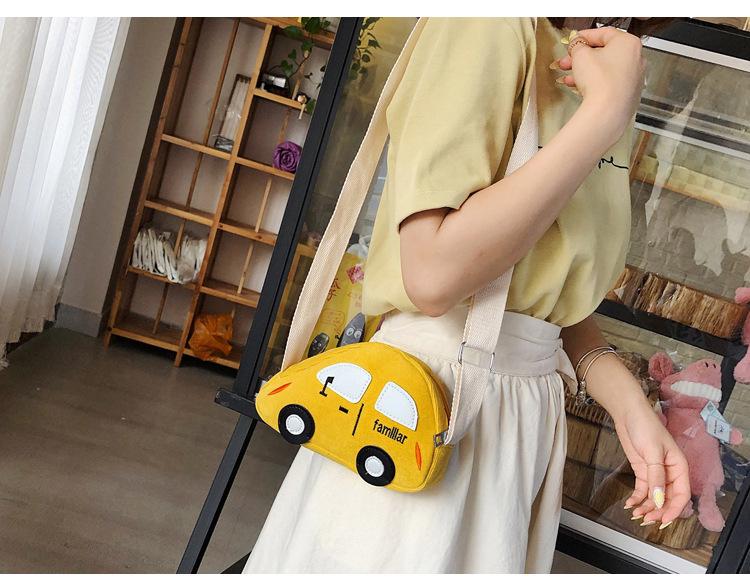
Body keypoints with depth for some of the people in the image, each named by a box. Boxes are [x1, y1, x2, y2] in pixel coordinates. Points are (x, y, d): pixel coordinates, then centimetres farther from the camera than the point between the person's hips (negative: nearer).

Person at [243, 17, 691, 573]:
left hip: (530, 416, 7)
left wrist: (628, 402, -2)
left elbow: (553, 288, 12)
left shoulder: (607, 75, 11)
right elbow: (433, 274, -25)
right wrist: (607, 109, -19)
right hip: (430, 393, -7)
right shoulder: (496, 25, -13)